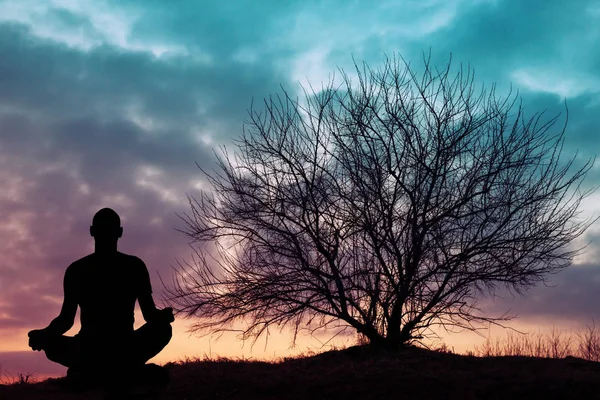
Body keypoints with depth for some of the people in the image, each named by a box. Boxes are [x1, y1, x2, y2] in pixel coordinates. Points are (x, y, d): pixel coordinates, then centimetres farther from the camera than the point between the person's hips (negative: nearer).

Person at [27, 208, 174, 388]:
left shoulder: (134, 266, 4)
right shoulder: (77, 270, 6)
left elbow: (150, 313, -1)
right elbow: (66, 318, 4)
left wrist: (162, 316, -27)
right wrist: (45, 334, -19)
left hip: (125, 348, 0)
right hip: (88, 349, 0)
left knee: (163, 328, -29)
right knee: (50, 343, -28)